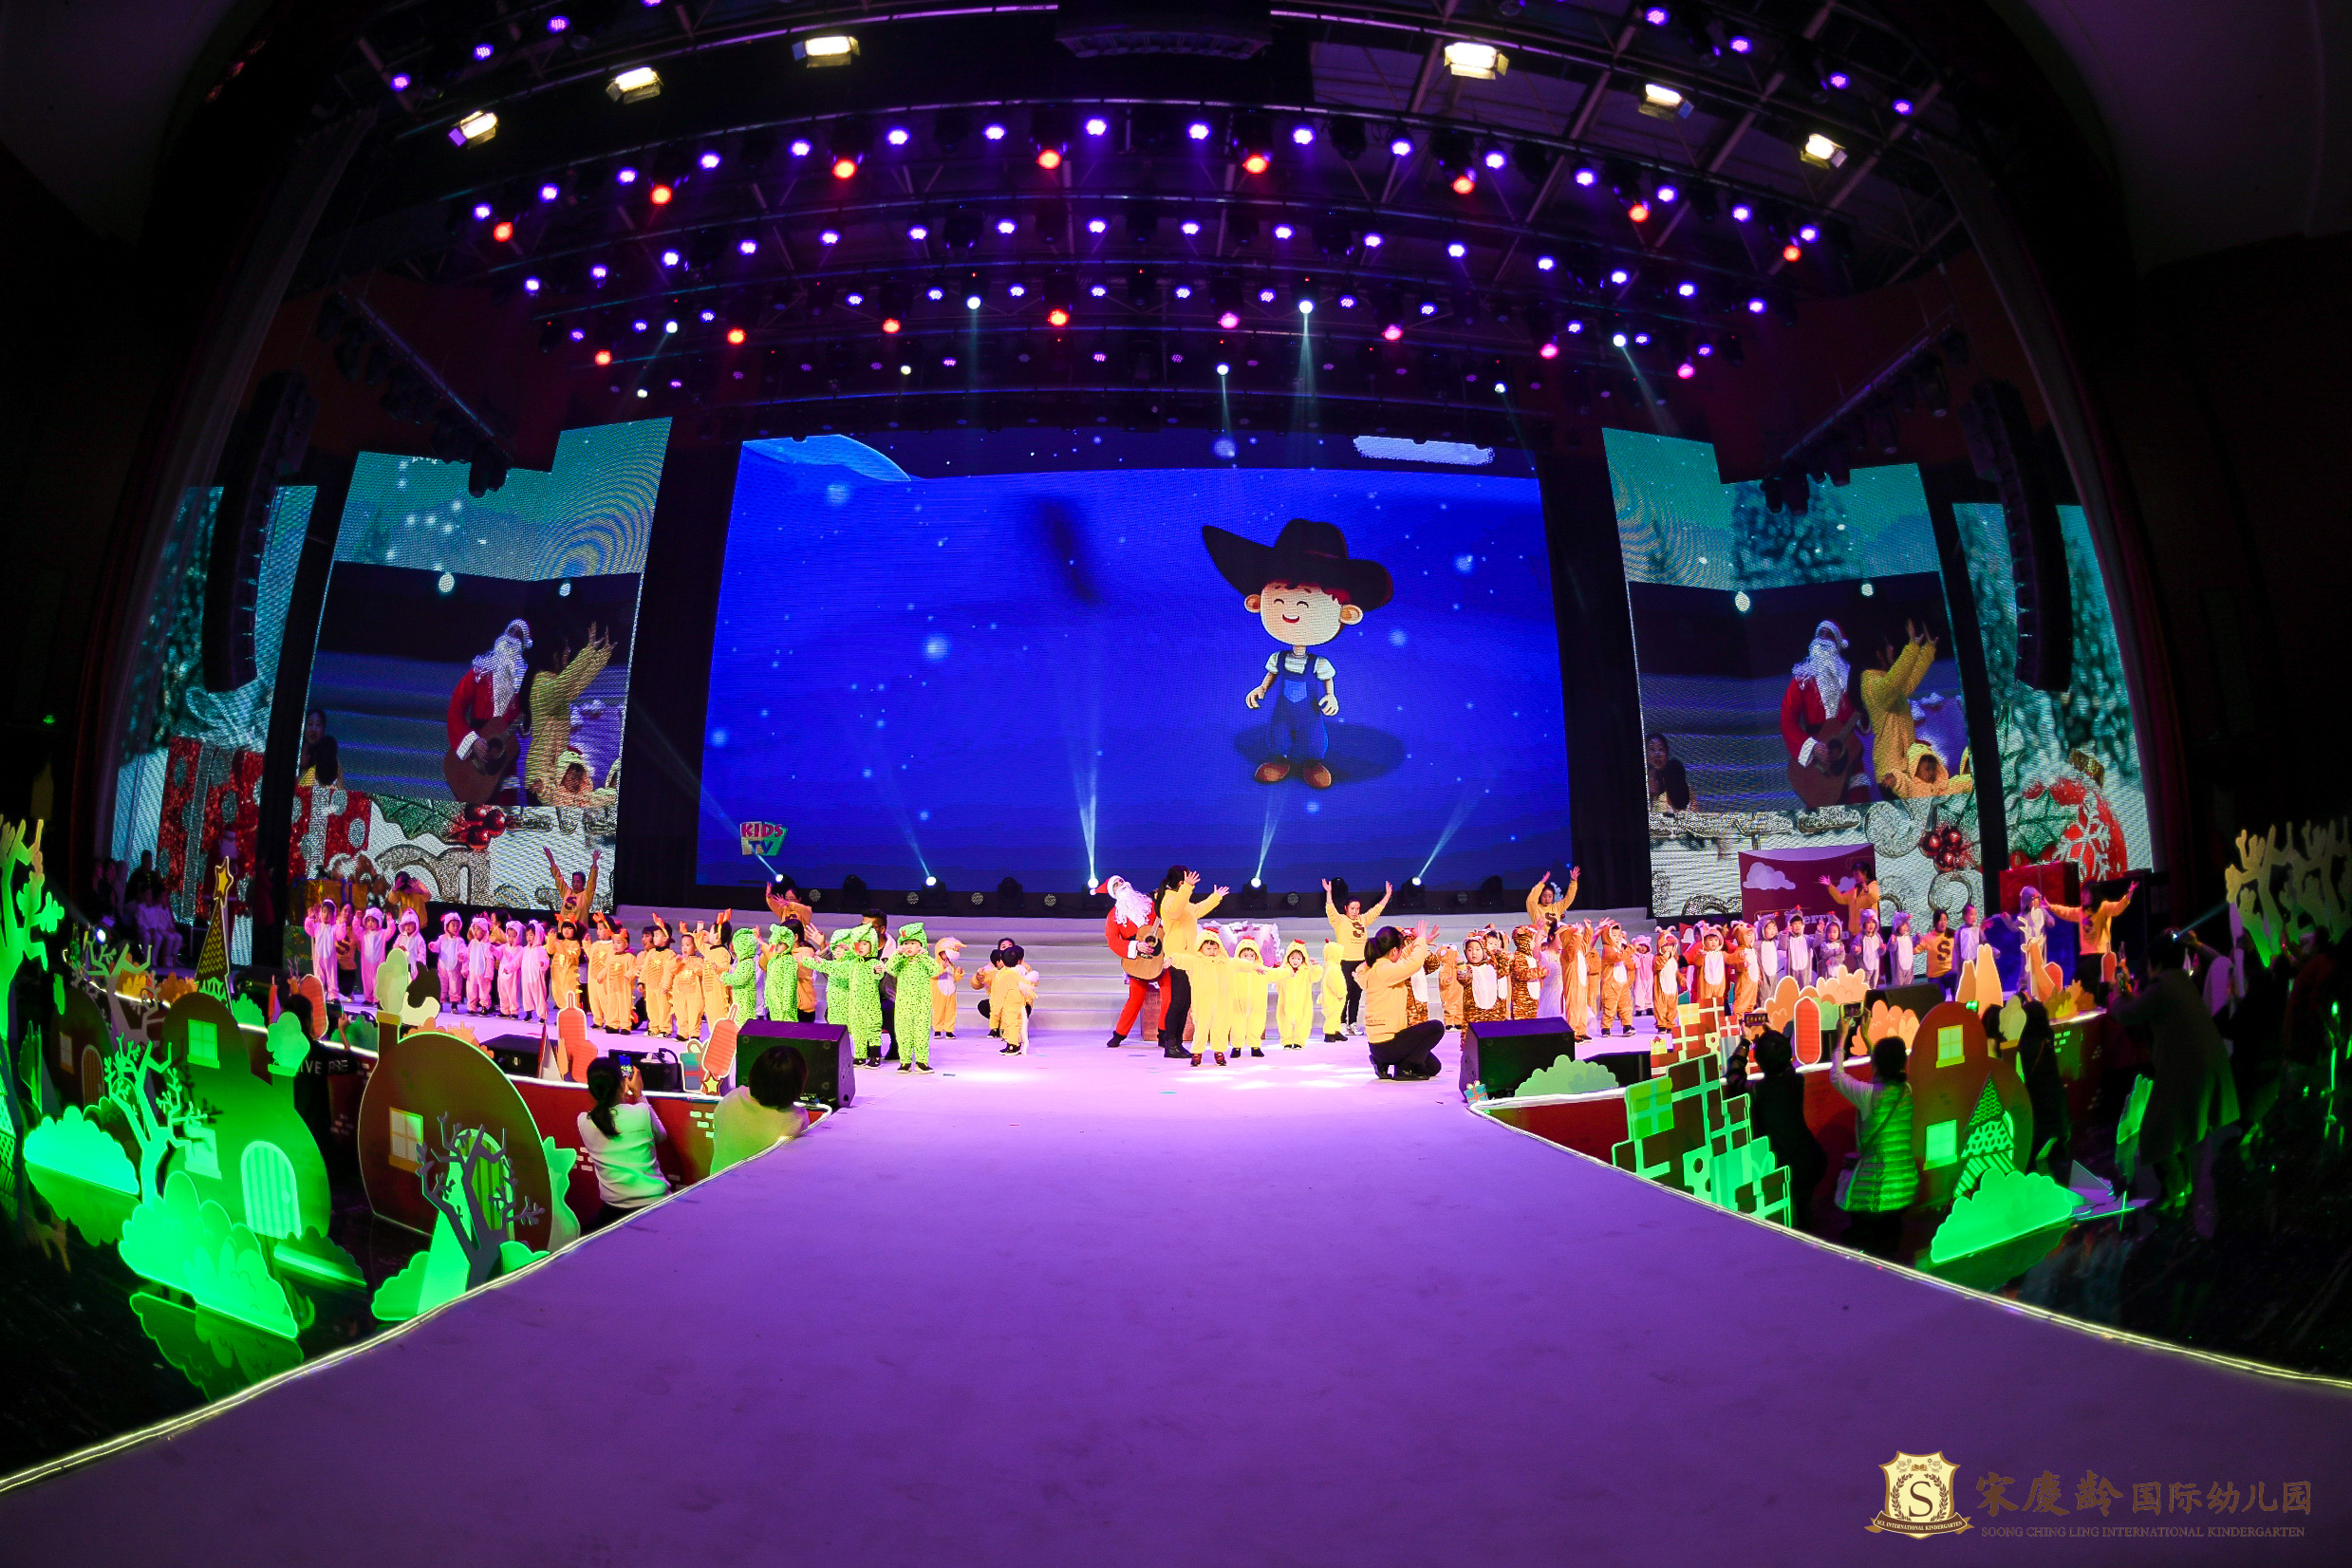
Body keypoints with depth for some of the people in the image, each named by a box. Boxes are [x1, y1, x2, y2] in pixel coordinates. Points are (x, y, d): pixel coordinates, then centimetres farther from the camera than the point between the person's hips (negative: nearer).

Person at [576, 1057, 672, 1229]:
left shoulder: (584, 1122, -7)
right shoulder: (641, 1112, -15)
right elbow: (661, 1136, 8)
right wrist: (639, 1095, 10)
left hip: (614, 1208, 3)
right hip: (655, 1202, -3)